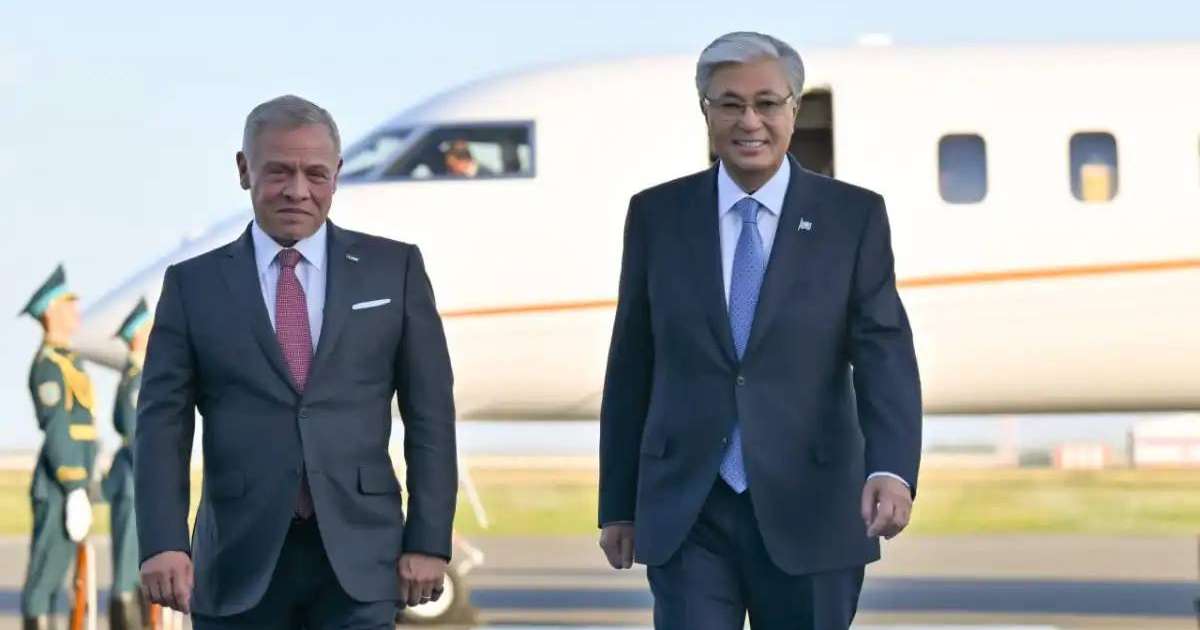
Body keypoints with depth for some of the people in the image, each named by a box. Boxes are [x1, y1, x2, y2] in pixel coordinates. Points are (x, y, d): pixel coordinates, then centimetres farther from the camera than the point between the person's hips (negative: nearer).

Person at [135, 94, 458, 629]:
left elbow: (430, 415, 6)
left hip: (357, 559, -1)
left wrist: (429, 541, -1)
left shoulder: (394, 269, 7)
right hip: (241, 562, 1)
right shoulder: (194, 284, 7)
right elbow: (163, 424, 2)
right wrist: (163, 542, -11)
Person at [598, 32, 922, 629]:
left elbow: (885, 356, -10)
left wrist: (891, 470, -27)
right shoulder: (657, 215, 4)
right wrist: (617, 505, 8)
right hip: (687, 513, 0)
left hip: (807, 510, 0)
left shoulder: (853, 216, -1)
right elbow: (630, 369, 8)